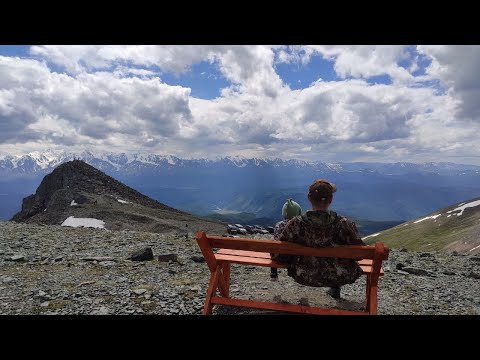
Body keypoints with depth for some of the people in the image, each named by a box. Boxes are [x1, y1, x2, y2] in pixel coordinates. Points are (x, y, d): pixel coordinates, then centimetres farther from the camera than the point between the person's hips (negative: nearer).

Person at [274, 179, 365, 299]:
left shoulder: (295, 225, -26)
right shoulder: (345, 225, -28)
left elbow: (277, 255, -15)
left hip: (305, 278, 1)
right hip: (339, 278, 0)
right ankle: (335, 289, 48)